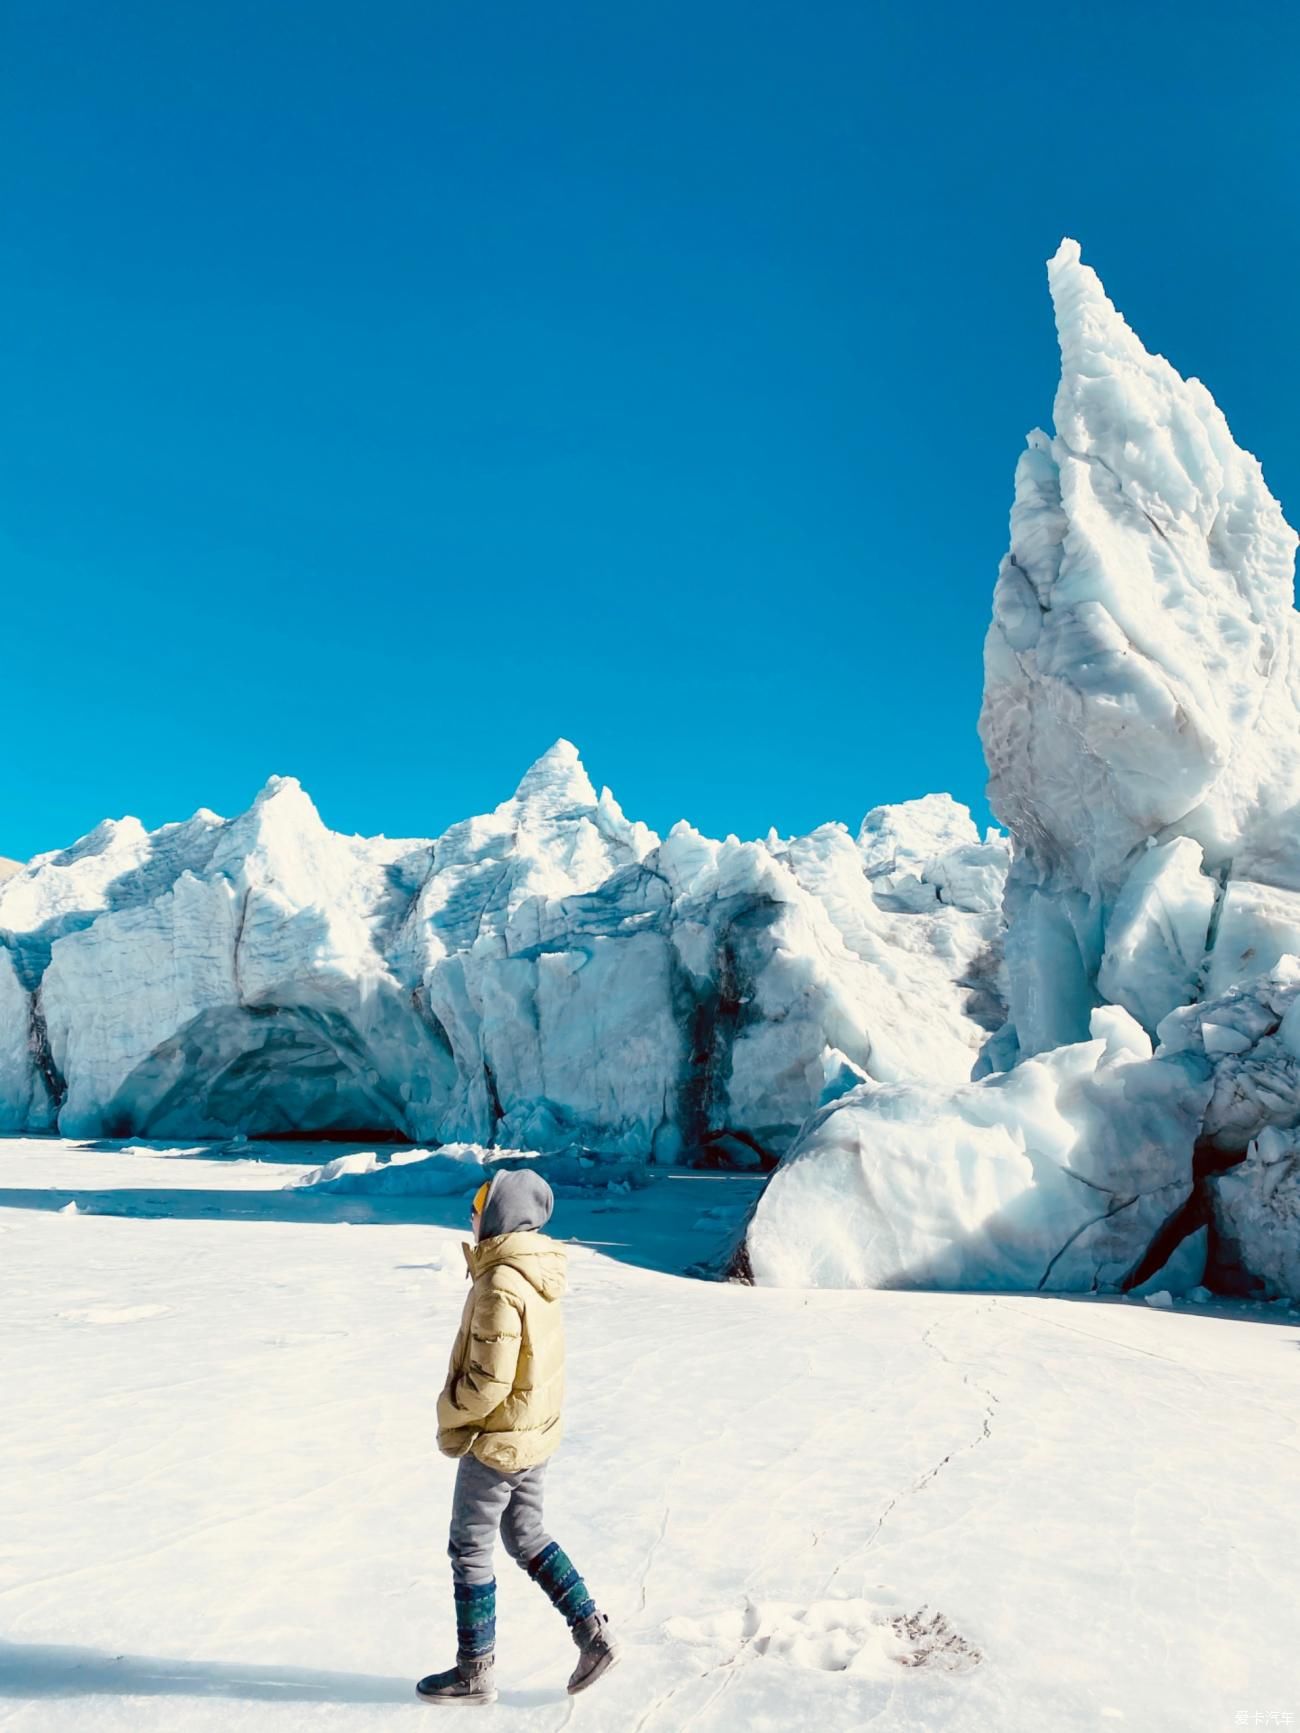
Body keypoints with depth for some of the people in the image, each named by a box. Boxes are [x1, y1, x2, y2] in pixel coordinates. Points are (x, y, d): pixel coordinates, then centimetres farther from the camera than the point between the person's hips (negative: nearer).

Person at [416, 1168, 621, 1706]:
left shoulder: (500, 1286, -26)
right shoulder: (539, 1274, 1)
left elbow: (489, 1380, -25)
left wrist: (450, 1415, -9)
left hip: (495, 1442, -8)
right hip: (536, 1435, 9)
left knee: (470, 1552, 9)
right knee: (526, 1538, 22)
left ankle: (474, 1672, 23)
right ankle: (593, 1634, 21)